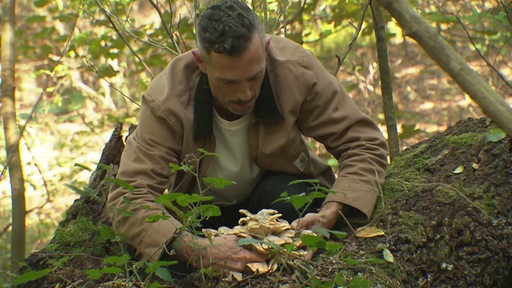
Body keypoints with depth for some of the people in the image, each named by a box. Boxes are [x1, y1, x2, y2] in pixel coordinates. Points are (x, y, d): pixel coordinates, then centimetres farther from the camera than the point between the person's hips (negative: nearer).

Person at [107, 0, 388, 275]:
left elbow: (365, 144, -21)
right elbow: (127, 199, -34)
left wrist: (330, 214, -40)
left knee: (286, 198, -34)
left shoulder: (296, 68, -27)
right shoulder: (166, 101, -30)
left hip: (281, 191, 0)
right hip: (204, 213, 0)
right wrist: (197, 250, -52)